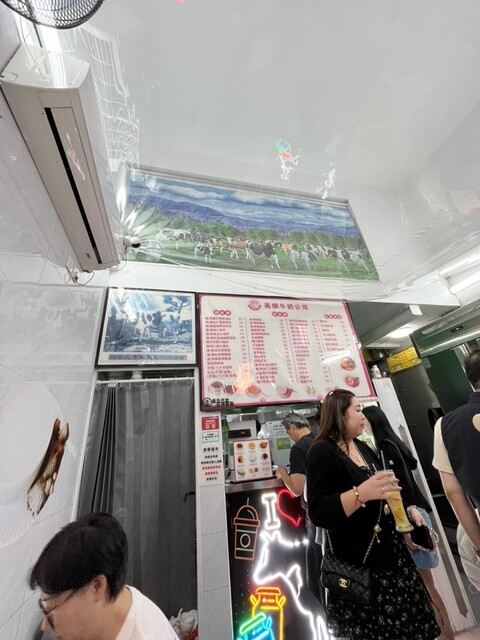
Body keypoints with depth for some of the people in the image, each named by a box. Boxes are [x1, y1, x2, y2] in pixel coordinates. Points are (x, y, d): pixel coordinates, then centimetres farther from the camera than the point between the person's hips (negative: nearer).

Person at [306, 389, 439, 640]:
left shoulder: (362, 447, 7)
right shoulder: (322, 452, -21)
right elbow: (318, 512, -27)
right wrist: (360, 493, -35)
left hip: (389, 550, 8)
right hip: (359, 563, -8)